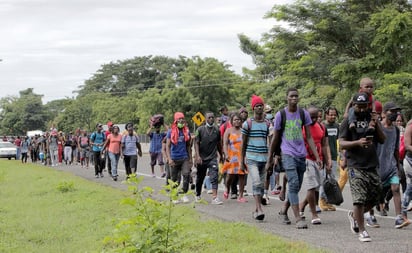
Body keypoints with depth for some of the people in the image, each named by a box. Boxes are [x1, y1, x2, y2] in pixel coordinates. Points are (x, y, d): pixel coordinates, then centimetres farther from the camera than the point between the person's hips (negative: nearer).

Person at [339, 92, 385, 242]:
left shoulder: (372, 119, 12)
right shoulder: (348, 122, -1)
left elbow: (382, 140, 7)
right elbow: (342, 144, -7)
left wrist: (377, 125, -9)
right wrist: (358, 142, -23)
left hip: (372, 165, 5)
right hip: (356, 166, -5)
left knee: (375, 197, 10)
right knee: (360, 199, -11)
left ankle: (354, 215, 33)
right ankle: (362, 231, -1)